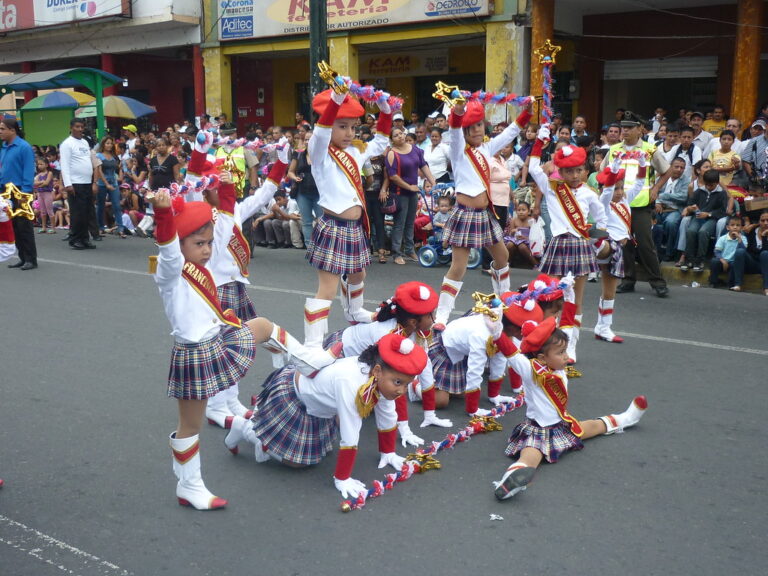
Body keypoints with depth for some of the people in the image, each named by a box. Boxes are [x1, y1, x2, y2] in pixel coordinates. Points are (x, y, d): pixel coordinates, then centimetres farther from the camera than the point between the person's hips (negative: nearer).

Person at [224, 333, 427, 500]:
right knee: (296, 459, -7)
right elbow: (349, 438, -37)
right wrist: (341, 479, -29)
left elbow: (387, 419, -3)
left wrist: (388, 452, 6)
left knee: (315, 451, 22)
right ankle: (246, 428, 13)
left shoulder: (383, 377, -20)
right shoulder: (351, 384, -43)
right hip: (287, 395, -8)